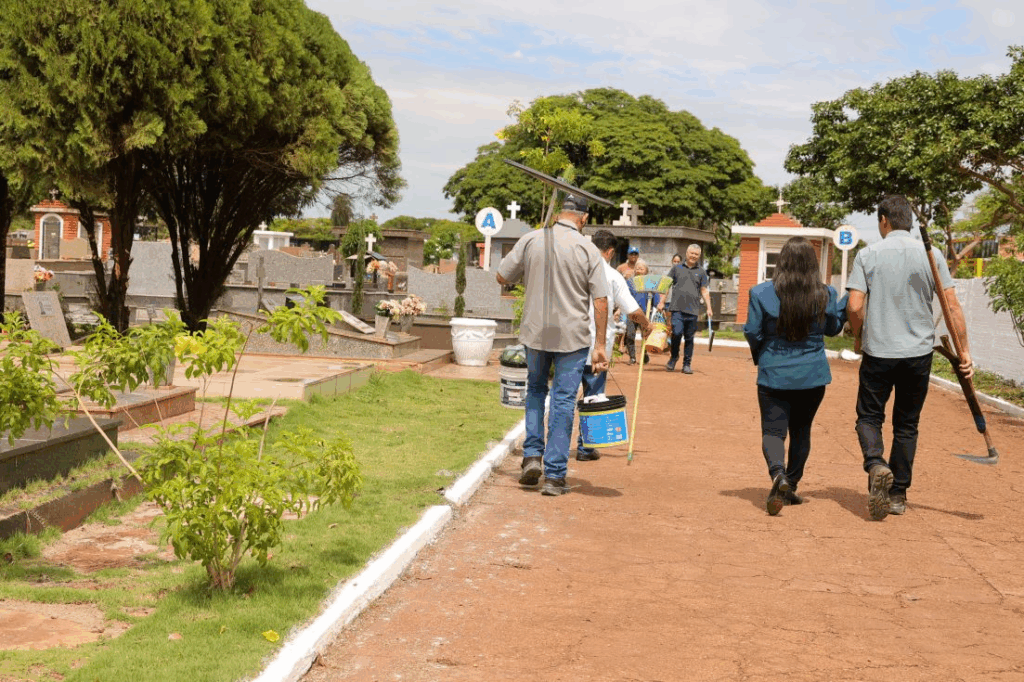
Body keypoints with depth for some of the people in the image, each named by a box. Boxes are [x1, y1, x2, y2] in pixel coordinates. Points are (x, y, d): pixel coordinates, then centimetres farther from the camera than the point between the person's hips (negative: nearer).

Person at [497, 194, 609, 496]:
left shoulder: (531, 240, -2)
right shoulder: (588, 250, -6)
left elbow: (502, 277, 7)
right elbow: (600, 302, -8)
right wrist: (600, 346, -4)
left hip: (535, 332, 2)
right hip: (572, 336, -2)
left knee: (535, 390, 23)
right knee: (564, 401, 3)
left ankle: (532, 455, 11)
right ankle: (554, 475, 3)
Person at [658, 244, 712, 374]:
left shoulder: (701, 272, 13)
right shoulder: (677, 268, 11)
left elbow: (704, 291, 12)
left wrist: (709, 308, 3)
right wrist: (662, 302, 6)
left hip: (692, 310, 1)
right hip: (677, 308, -1)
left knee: (689, 338, 4)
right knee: (676, 333, -15)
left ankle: (687, 364, 13)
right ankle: (674, 357, 9)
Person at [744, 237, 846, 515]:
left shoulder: (762, 293, -11)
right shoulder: (825, 295, -6)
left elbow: (752, 332, -5)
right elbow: (833, 328, 10)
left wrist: (760, 356, 15)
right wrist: (849, 299, 21)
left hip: (773, 375, -2)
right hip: (813, 376, 2)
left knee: (773, 431, 1)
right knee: (801, 431, 18)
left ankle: (778, 474, -27)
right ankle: (791, 487, 25)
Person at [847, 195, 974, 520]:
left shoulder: (868, 254, -4)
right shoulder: (931, 255, 1)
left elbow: (855, 306, -10)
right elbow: (952, 305, -3)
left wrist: (858, 338, 8)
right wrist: (964, 350, 1)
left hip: (878, 351, -2)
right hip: (918, 352, 2)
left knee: (869, 417, 11)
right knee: (906, 425, 13)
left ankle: (876, 465, -17)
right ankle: (898, 494, 17)